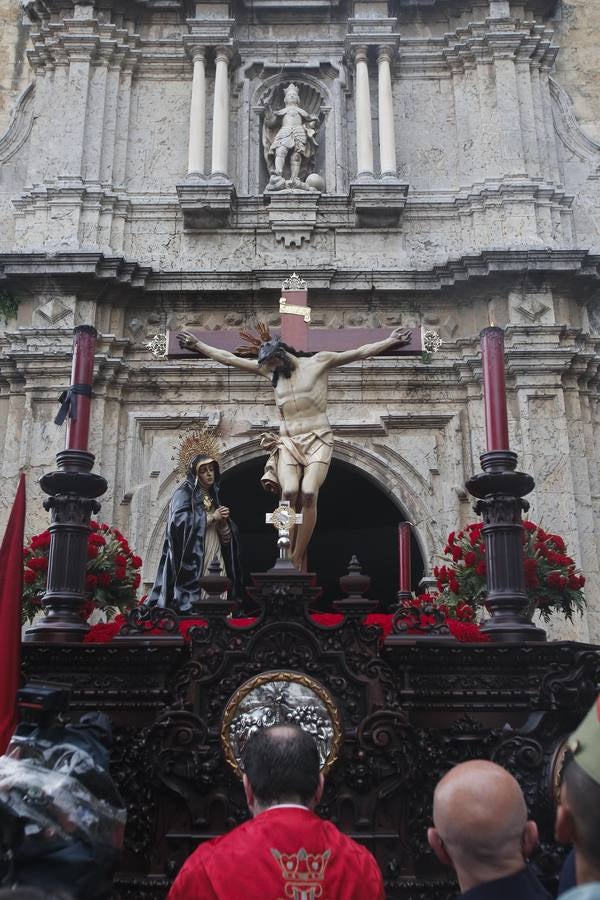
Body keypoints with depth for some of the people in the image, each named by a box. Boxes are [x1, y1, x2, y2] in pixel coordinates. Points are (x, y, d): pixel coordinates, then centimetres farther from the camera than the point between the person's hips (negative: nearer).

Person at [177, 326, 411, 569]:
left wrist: (391, 340, 2)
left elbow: (361, 352, 6)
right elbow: (228, 358, 19)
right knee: (289, 491, -24)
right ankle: (290, 552, -13)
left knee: (308, 493, -23)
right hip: (288, 441, 2)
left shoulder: (318, 362, 7)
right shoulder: (269, 370, 16)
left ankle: (297, 558, -19)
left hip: (317, 439, -2)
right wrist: (197, 344, 20)